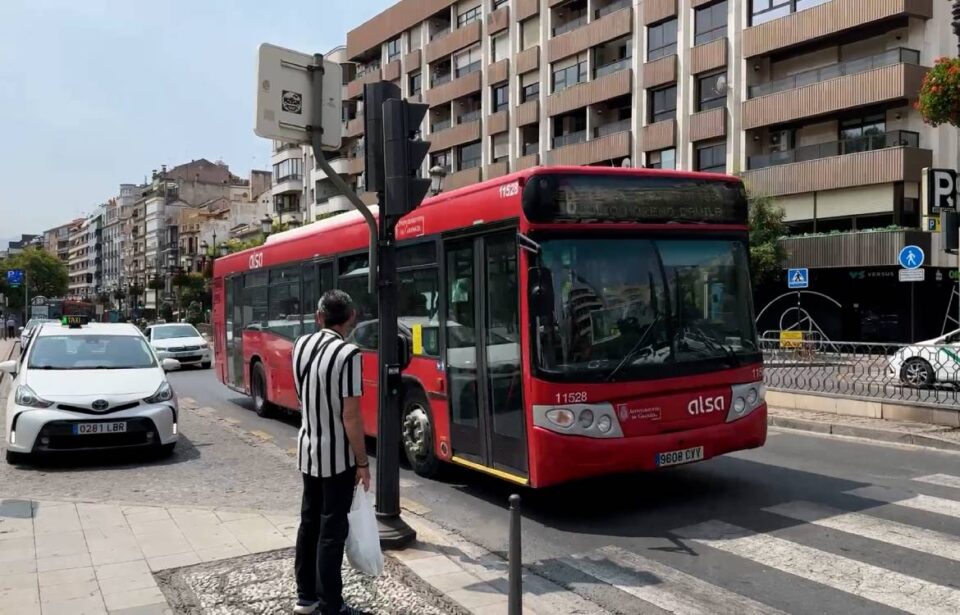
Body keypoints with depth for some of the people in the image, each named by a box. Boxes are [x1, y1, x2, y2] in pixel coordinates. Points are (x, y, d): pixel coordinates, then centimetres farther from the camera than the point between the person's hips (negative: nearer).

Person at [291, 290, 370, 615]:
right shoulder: (348, 354, -21)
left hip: (307, 449, 7)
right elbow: (351, 416, -19)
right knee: (332, 530, 2)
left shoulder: (300, 345, 0)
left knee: (309, 522, 18)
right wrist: (362, 462, -13)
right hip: (337, 455, -7)